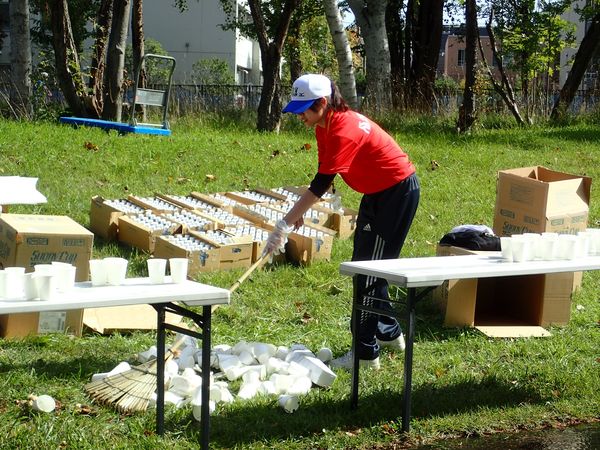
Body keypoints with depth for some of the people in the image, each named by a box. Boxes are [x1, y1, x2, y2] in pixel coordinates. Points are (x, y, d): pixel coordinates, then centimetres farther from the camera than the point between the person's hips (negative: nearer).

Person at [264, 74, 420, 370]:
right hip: (377, 192, 10)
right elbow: (325, 177, 4)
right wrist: (300, 212, -7)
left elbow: (320, 184, -31)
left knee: (369, 269, -8)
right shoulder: (324, 126, 1)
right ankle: (389, 332, 31)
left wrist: (285, 224, -31)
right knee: (363, 265, 16)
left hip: (398, 191, -10)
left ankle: (365, 354, -3)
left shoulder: (344, 130, -29)